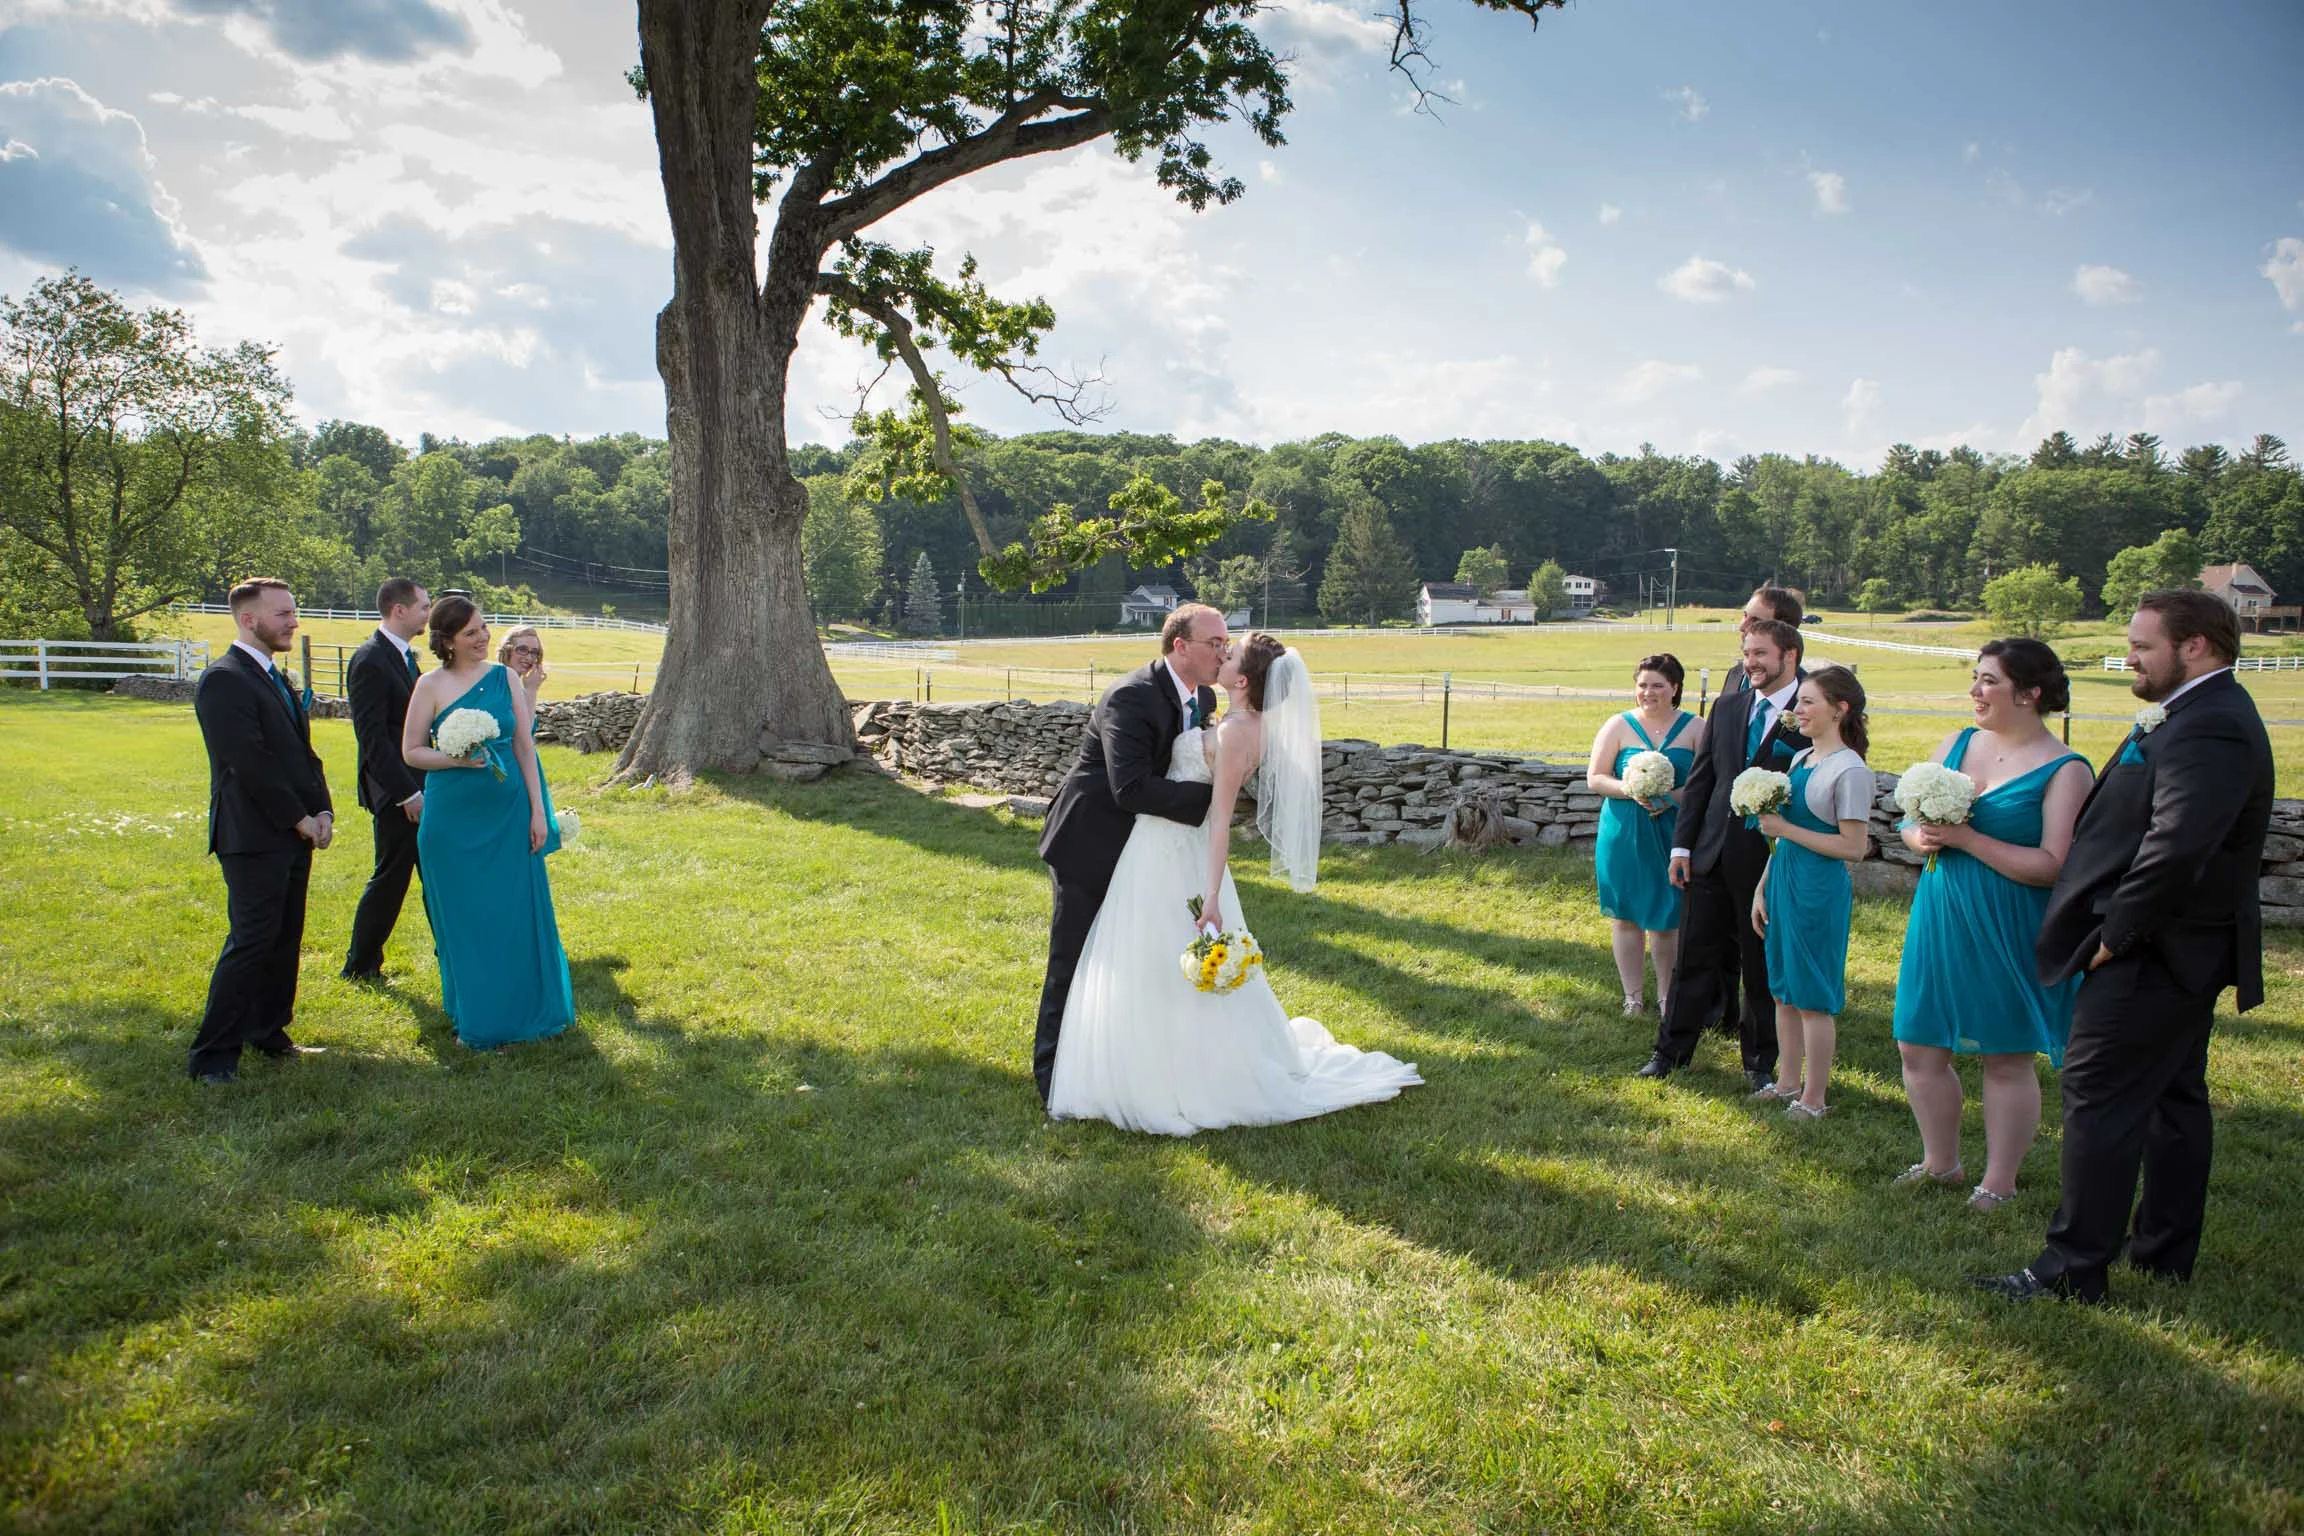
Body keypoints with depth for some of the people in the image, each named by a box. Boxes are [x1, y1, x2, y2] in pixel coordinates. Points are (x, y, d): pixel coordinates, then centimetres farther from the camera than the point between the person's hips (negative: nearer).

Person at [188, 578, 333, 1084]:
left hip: (293, 836, 9)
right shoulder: (224, 680, -13)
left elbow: (304, 753, 17)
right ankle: (213, 1057, 1)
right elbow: (251, 764, -19)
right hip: (254, 838, -9)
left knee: (284, 942, 13)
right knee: (250, 943, -7)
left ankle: (269, 1036, 25)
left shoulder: (275, 679, 17)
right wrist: (300, 819, -14)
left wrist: (322, 811, 4)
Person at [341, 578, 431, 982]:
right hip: (396, 792, -9)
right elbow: (373, 738, -21)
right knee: (390, 878, 1)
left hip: (419, 788, 9)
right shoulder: (370, 660, -17)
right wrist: (407, 793, -21)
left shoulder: (406, 656, 11)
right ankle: (360, 965, 15)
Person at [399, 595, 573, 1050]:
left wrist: (538, 811, 0)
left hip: (509, 814, 2)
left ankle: (521, 1010, 24)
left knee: (517, 913, 7)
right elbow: (411, 752, 0)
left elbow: (525, 746, 4)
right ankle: (476, 1019, 22)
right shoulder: (432, 685, -3)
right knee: (465, 918, 6)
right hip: (454, 817, -2)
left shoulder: (504, 678, 4)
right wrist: (457, 759, -19)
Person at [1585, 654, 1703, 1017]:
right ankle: (1632, 995, 19)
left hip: (1673, 834, 0)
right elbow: (1594, 779, -1)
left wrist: (1673, 797, -18)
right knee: (1626, 915, 6)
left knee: (1667, 918, 4)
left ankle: (1666, 994, 20)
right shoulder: (1619, 726, 1)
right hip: (1624, 835, 1)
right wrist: (1631, 791, -18)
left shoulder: (1694, 728, 2)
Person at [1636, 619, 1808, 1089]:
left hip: (1771, 859, -4)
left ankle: (1759, 1062, 25)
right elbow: (1700, 779, 9)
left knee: (1762, 966, 9)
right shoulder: (1728, 708, 7)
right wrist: (1682, 844, 6)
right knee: (1695, 956, 11)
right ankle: (1672, 1049, 22)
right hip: (1712, 854, 4)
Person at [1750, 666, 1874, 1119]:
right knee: (1783, 991, 15)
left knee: (1814, 998, 1)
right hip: (1784, 881, 8)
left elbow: (1854, 847, -18)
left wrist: (1785, 828, -16)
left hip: (1820, 890, -8)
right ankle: (1787, 1084, 28)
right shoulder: (1801, 759, 11)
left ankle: (1813, 1099, 13)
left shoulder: (1850, 770, -14)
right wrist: (1762, 890, 14)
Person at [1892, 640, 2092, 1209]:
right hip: (1939, 920, 6)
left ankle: (1999, 1183, 23)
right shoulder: (1957, 743, 6)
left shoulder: (2065, 771, -12)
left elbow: (2053, 866, -20)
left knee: (2006, 1060, 8)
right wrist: (1920, 837, -10)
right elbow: (1914, 822, 13)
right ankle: (1941, 1163, 31)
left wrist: (1966, 838, -22)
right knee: (1920, 1049, 11)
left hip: (2008, 932, -6)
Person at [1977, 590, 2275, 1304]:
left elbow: (2175, 847, -29)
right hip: (2186, 950, 11)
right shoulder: (2204, 715, 13)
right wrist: (2124, 928, 11)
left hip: (2154, 953, -11)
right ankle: (2167, 1251, 30)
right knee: (2175, 1096, 17)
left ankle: (2074, 1270, 0)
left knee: (2100, 1098, -6)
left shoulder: (2208, 728, -22)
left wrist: (2115, 933, -19)